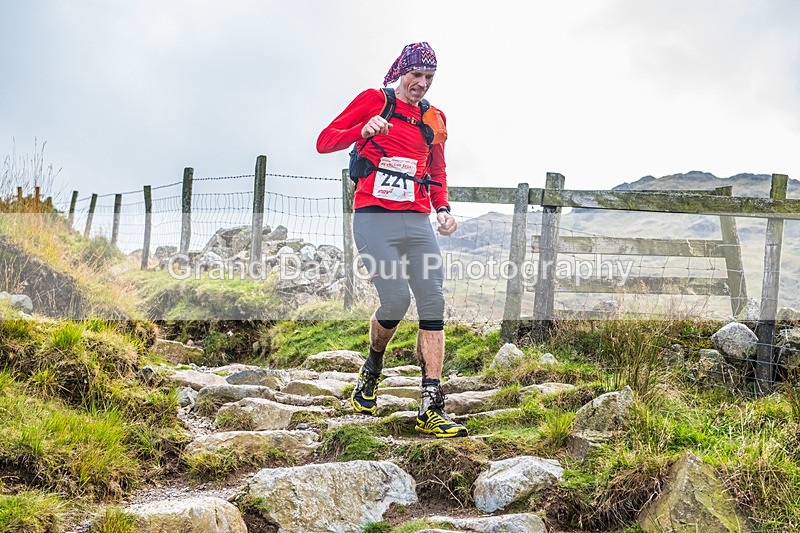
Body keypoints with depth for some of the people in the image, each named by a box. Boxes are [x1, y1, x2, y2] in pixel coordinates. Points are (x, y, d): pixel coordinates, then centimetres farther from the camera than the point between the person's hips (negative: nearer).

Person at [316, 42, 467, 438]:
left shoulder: (434, 119, 19)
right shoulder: (374, 101, 5)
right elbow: (324, 141, 1)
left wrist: (442, 208, 10)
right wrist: (363, 130, -18)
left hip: (418, 223, 5)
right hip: (375, 219, -5)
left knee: (433, 305, -8)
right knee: (396, 301, -16)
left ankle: (431, 409, -9)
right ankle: (372, 368, 17)